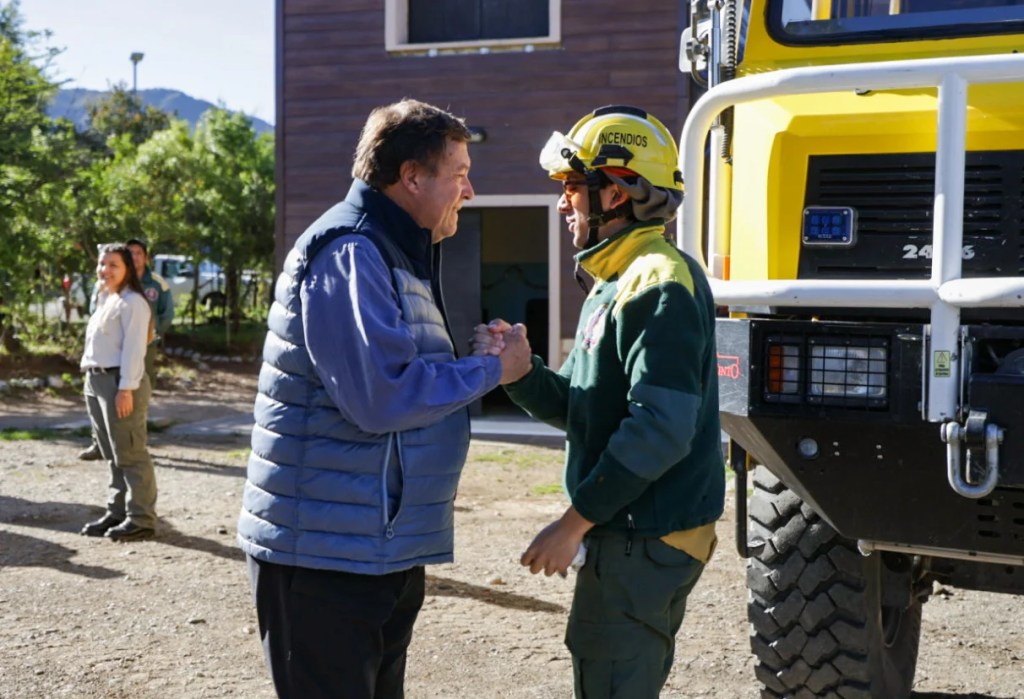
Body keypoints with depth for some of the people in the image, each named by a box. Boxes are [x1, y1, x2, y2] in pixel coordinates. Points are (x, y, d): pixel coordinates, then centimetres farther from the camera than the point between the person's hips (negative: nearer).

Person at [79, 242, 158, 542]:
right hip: (96, 381, 9)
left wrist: (126, 388, -22)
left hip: (120, 382, -9)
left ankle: (141, 518, -2)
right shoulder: (104, 300, 18)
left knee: (129, 454, -6)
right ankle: (117, 512, 19)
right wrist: (92, 379, 16)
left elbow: (133, 349, -17)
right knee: (112, 455, 13)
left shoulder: (132, 302, -11)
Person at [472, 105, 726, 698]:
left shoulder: (660, 283, -17)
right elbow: (582, 408, 15)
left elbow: (660, 429, -25)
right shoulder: (617, 283, 15)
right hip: (628, 532, 10)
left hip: (646, 539, -10)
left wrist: (575, 522, -20)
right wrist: (522, 371, -4)